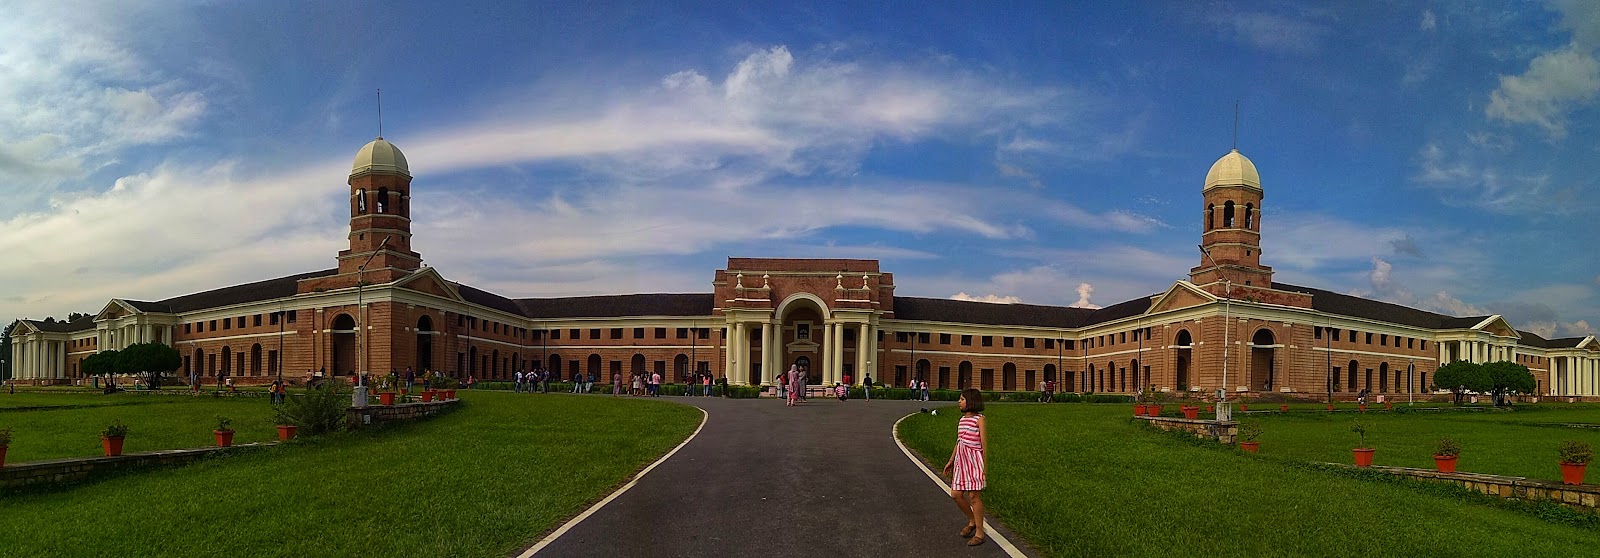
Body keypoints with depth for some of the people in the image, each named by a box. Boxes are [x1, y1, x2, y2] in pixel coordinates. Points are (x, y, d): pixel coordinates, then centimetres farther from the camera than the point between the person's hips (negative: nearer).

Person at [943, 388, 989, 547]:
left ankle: (979, 533, 6)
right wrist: (950, 461, 19)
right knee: (956, 494, 6)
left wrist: (984, 466, -9)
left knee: (974, 496, -4)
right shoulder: (962, 419, 13)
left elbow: (984, 444, -8)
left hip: (974, 459, -7)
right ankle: (972, 521, 28)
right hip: (960, 459, 7)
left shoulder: (979, 419, -8)